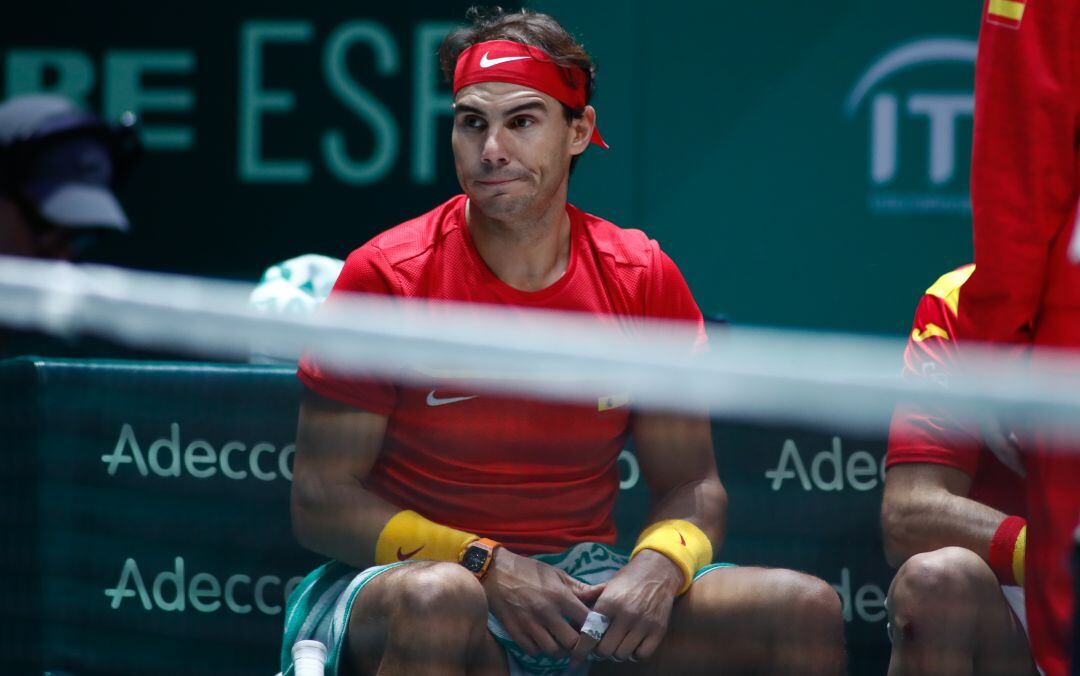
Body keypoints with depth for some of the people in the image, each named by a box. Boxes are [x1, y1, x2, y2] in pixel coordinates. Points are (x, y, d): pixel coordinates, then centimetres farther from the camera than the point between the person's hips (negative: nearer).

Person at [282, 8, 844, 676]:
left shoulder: (646, 279, 2)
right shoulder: (385, 275, -7)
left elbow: (691, 486, 8)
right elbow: (321, 501, -7)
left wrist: (656, 567, -16)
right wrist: (485, 565, -20)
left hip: (587, 584, 3)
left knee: (806, 610, -18)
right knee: (438, 599, -40)